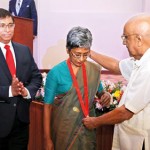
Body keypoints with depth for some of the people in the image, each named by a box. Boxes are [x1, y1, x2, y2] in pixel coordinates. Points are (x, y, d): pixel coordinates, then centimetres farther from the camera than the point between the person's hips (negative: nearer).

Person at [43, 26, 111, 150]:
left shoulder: (94, 70, -1)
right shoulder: (56, 73, -12)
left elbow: (99, 91, 15)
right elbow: (48, 106, -8)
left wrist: (105, 95, -9)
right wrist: (47, 138, -9)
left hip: (87, 127, 3)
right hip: (64, 129, -3)